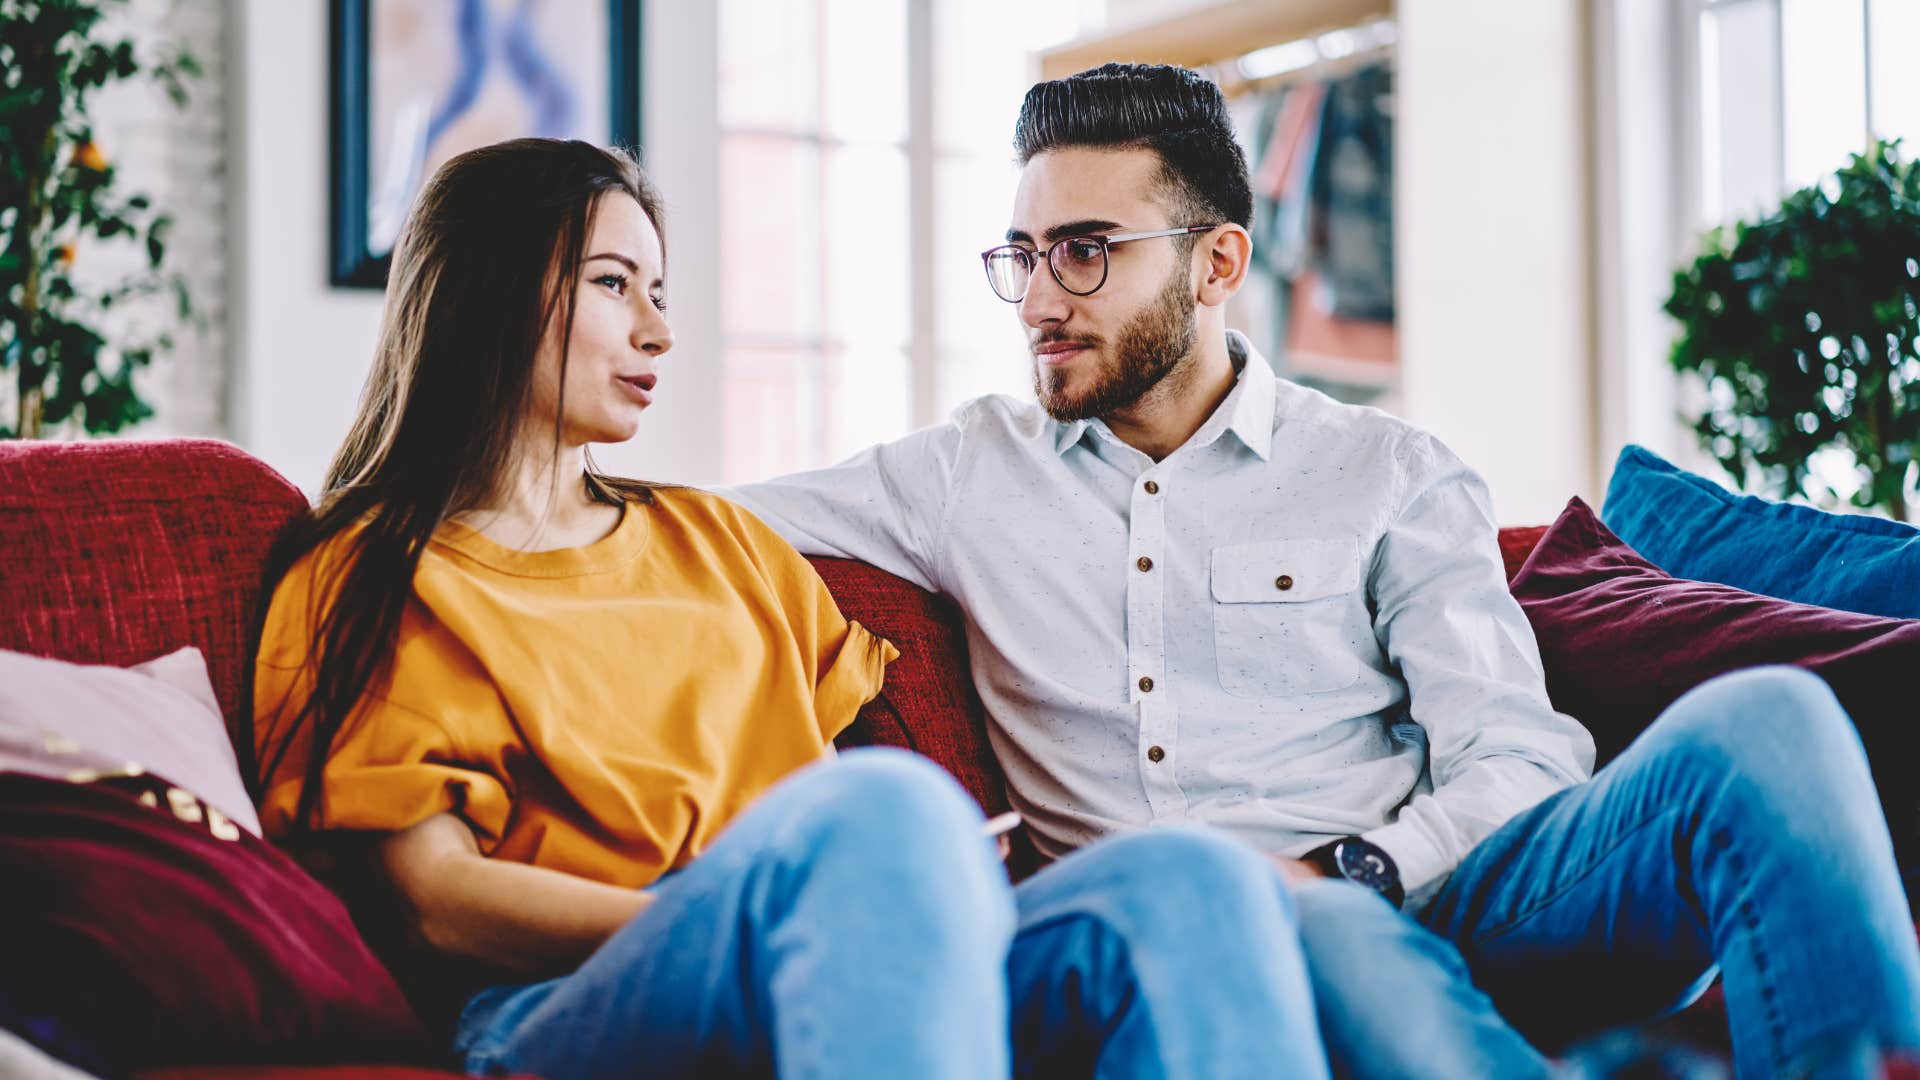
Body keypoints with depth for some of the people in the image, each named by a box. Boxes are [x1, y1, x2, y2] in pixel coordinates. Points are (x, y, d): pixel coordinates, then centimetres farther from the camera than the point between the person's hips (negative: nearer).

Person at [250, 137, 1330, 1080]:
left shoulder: (712, 535, 33)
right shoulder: (368, 583, 14)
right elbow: (434, 899, -1)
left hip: (843, 992, 5)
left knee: (1193, 883, -28)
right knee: (884, 807, -38)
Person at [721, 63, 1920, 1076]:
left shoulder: (1392, 475, 15)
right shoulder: (970, 472, 21)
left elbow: (1514, 756, 4)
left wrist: (1346, 869, -16)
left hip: (1422, 896, 1)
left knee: (1762, 722, -29)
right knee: (1319, 937, -42)